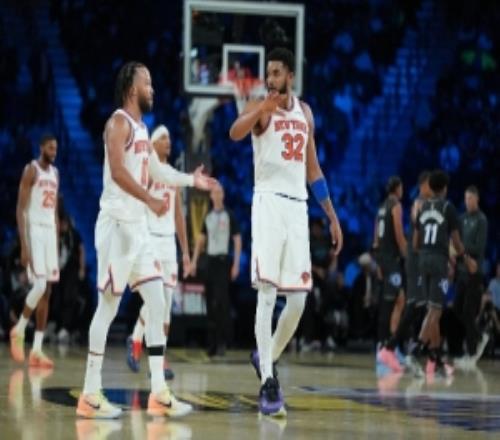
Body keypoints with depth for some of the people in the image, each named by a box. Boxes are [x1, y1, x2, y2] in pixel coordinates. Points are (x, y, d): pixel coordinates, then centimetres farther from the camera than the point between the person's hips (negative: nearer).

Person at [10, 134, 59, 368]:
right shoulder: (31, 170, -7)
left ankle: (37, 350, 2)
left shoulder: (55, 173, 16)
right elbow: (20, 209, -12)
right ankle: (19, 330, 5)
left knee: (47, 292, 2)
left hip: (50, 231, 7)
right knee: (39, 286, -18)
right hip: (34, 230, -7)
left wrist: (57, 242, 16)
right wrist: (23, 245, -18)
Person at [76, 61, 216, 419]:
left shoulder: (141, 127, 19)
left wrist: (192, 180, 33)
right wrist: (151, 200, -29)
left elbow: (156, 171, 32)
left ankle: (159, 393, 5)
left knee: (157, 304, 5)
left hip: (138, 226, 9)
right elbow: (117, 171, -24)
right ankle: (91, 394, -1)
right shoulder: (119, 122, -10)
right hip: (118, 224, -9)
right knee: (108, 306, -6)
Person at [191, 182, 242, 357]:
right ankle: (213, 342, 10)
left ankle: (223, 341, -12)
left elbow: (237, 240, -3)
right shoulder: (208, 217, 14)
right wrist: (194, 261, 12)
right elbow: (201, 240, 19)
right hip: (211, 260, 5)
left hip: (224, 260, -5)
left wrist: (236, 264, -10)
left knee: (221, 301, -13)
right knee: (210, 301, 5)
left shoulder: (229, 216, -1)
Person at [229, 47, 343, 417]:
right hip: (269, 202, -5)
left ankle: (266, 358, 25)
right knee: (268, 292, -11)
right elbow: (235, 132, -26)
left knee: (298, 299, 4)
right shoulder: (260, 108, -3)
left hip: (298, 206, 5)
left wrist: (333, 217, 19)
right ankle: (267, 381, -12)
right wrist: (263, 107, -46)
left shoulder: (305, 112, 15)